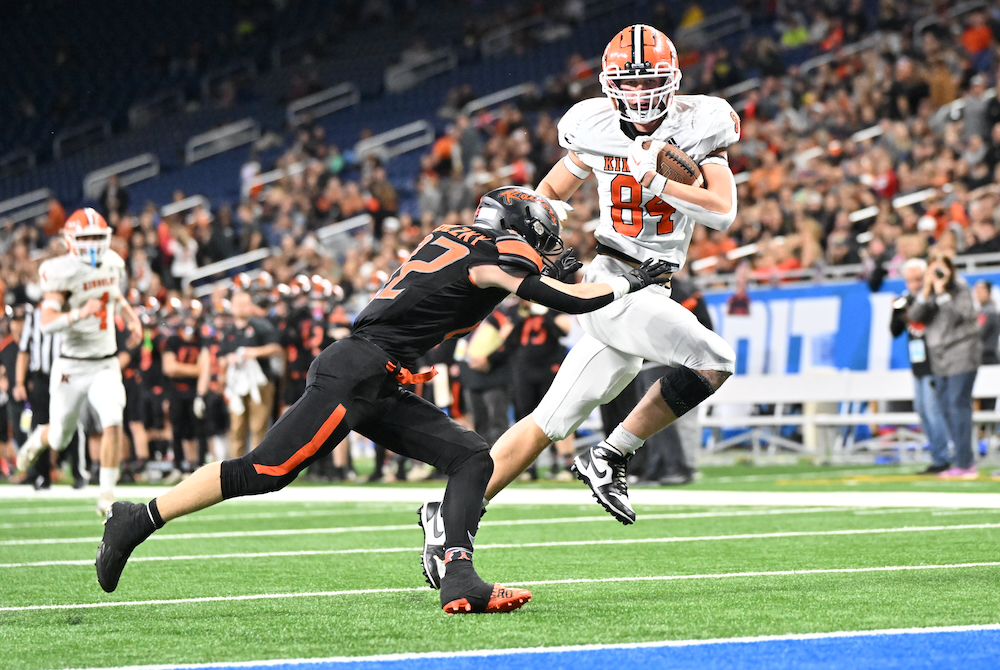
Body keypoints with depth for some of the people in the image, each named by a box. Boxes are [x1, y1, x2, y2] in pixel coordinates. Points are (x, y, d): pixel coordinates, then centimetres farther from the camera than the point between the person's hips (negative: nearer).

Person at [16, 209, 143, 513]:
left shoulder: (112, 263, 2)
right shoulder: (62, 271, -17)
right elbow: (47, 322, -26)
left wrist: (131, 317, 10)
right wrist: (79, 314, -41)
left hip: (106, 364, 3)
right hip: (72, 366, -3)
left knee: (113, 423, -19)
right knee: (60, 439, 11)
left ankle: (107, 494, -8)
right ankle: (38, 438, 49)